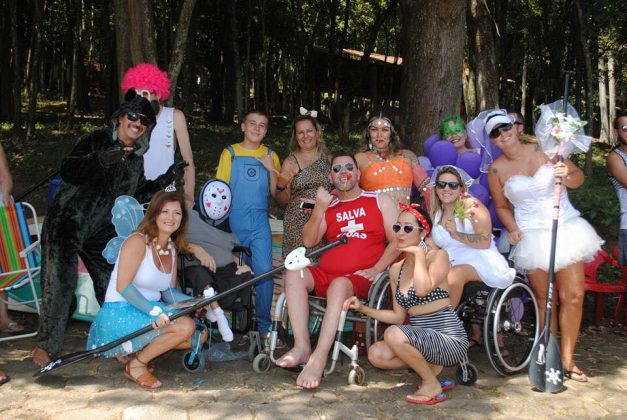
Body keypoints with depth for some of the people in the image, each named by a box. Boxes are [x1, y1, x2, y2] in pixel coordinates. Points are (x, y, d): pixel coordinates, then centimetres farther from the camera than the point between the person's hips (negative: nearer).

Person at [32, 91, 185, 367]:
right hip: (68, 221, -5)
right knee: (60, 282, -9)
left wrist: (165, 180, 5)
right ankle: (46, 345, 6)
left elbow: (135, 194, 17)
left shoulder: (136, 158, 9)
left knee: (113, 286, 7)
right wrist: (102, 159, -38)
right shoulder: (97, 140, -9)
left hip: (102, 230, 6)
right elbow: (67, 171, -23)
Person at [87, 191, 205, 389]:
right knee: (185, 326, -26)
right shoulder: (138, 241, -13)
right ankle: (136, 365, -6)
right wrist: (154, 311, -33)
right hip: (119, 314, -9)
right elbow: (123, 287, -22)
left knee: (200, 335, -1)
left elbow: (169, 292, 11)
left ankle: (134, 349, 6)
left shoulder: (172, 249, 11)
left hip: (149, 311, 9)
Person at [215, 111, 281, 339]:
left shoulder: (270, 156, 12)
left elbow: (275, 192, 10)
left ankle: (264, 326, 2)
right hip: (234, 221, -1)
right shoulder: (230, 153, 7)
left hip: (260, 222, 1)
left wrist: (271, 170, -5)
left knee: (264, 273, -8)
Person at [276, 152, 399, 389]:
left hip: (360, 279, -4)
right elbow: (308, 241, 7)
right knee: (294, 274, -23)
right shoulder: (328, 207, 20)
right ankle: (302, 346, -28)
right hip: (325, 275, 4)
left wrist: (376, 269, -9)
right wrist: (319, 209, -6)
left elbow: (397, 241, 4)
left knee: (339, 285, -36)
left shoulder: (380, 201, 13)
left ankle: (318, 359, -41)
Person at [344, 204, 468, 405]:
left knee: (394, 334, -27)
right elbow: (399, 316, 12)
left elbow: (423, 289, -30)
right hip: (423, 339, 7)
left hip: (449, 339, -7)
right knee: (376, 354, -8)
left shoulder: (438, 255, -9)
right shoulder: (396, 269, 9)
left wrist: (419, 253, -17)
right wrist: (363, 308, 4)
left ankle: (432, 385, -5)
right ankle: (430, 366, 9)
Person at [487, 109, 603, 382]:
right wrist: (513, 229, -5)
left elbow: (578, 177, 5)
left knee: (574, 295, -2)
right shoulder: (496, 169, -1)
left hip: (566, 229, 1)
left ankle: (567, 359, 10)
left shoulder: (546, 150, 0)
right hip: (532, 237, -1)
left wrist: (567, 175, -17)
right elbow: (501, 206, 10)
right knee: (545, 299, 3)